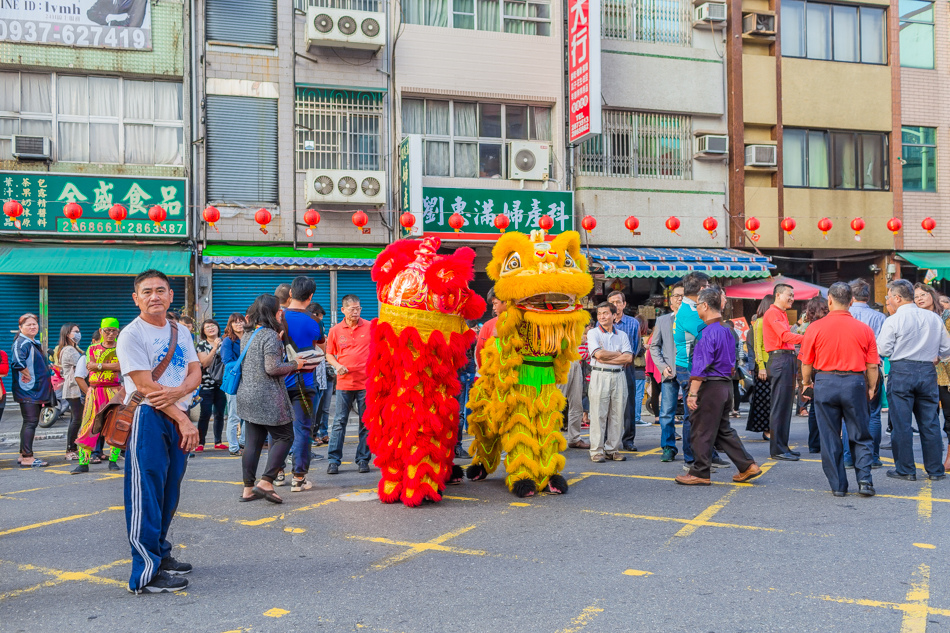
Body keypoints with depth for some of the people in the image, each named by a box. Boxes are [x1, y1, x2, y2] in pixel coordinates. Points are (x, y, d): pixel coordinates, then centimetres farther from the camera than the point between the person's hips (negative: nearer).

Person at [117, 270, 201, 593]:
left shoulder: (181, 332, 12)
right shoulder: (131, 335, -8)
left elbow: (195, 372, 7)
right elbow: (145, 386, -14)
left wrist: (177, 392, -16)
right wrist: (183, 420, -15)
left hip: (178, 417, 7)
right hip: (147, 417, -7)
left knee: (170, 492, 14)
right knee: (146, 496, -5)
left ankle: (160, 553, 28)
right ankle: (146, 573, 0)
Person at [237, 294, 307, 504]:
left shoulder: (246, 335, 13)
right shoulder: (270, 335, -14)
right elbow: (273, 368, -19)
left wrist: (290, 362, 20)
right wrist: (295, 365, -4)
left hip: (247, 396, 8)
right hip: (268, 398, -8)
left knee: (253, 441, 10)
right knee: (284, 437, 2)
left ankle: (248, 488, 12)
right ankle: (265, 482, -7)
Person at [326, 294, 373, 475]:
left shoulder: (370, 327, 2)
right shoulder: (335, 330, 4)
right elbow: (329, 354, 12)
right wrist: (337, 365, -6)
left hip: (366, 382, 0)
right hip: (344, 383, 0)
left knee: (365, 423, 5)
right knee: (339, 421, -1)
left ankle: (363, 459, 14)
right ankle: (333, 460, 5)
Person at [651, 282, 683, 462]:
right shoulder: (662, 320, 13)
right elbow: (654, 346, 14)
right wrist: (663, 366, 0)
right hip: (670, 373, 2)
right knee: (667, 412, -1)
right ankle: (668, 448, 9)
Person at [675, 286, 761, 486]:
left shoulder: (708, 332, -17)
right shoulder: (727, 329, 11)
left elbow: (701, 366, -20)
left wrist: (692, 393, -19)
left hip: (710, 387, -9)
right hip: (726, 384, 9)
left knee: (702, 431, 2)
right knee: (723, 430, 17)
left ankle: (700, 473, 9)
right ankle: (747, 466, 16)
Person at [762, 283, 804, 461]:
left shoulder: (781, 313, 22)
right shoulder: (772, 313, -9)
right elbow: (785, 336, -22)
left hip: (787, 360, 10)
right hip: (780, 360, -10)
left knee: (786, 406, 12)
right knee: (779, 406, -9)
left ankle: (783, 446, 17)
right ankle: (777, 449, -7)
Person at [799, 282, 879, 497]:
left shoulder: (815, 327, -4)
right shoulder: (864, 329, -1)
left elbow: (806, 362, 2)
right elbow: (872, 366, 2)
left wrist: (806, 382, 20)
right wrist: (871, 389, 17)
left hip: (825, 383, 0)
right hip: (855, 383, 0)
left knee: (830, 438, 8)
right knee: (860, 437, 13)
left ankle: (838, 485, 12)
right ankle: (864, 479, 1)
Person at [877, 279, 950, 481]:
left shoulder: (893, 321, -9)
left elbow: (883, 350, -6)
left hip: (901, 372, -5)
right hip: (928, 372, 5)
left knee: (901, 423, 2)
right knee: (929, 423, 10)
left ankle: (905, 470, 6)